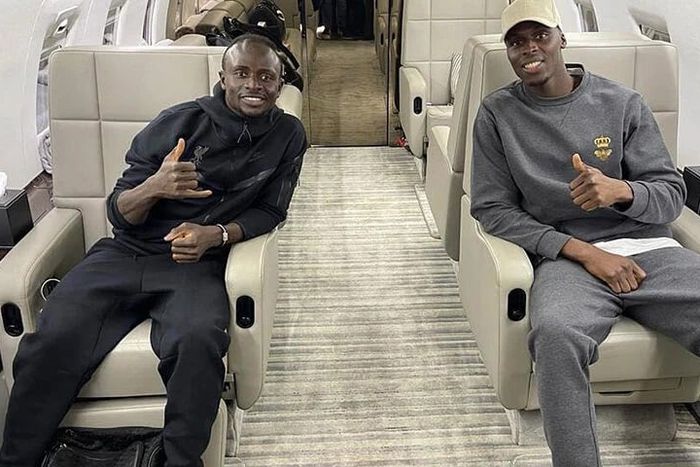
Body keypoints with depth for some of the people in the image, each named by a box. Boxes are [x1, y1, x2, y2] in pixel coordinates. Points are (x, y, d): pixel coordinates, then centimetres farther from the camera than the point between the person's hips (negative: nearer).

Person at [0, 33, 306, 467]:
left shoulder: (288, 136, 3)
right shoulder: (180, 121, -3)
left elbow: (270, 211, 8)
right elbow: (118, 213, 0)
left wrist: (218, 234, -13)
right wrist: (153, 188, -24)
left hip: (198, 264, 0)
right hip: (127, 253, 1)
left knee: (199, 341, -34)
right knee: (54, 340, -24)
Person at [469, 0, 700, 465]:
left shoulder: (623, 103, 8)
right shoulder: (497, 113, 6)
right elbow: (492, 209, 1)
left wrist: (621, 191, -19)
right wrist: (583, 251, -10)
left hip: (648, 247, 2)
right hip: (567, 257, -2)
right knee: (556, 333, -36)